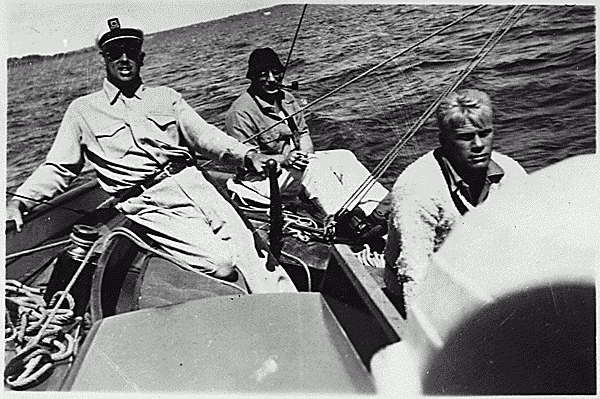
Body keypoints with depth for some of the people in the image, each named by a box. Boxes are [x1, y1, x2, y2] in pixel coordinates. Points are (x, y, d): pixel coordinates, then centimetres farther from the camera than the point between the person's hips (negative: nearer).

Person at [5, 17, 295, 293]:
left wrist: (247, 155, -10)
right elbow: (58, 168, 15)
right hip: (146, 204, -2)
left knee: (244, 245, -16)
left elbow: (204, 135, 7)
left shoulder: (166, 97, 19)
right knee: (220, 262, -21)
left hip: (191, 182, 3)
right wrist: (19, 201, -1)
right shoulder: (83, 110, 14)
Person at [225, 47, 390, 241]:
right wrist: (283, 159, -27)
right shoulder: (240, 112, -16)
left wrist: (306, 153, -10)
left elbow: (303, 132, 13)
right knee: (314, 167, -33)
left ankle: (384, 208, -21)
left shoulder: (286, 98, 9)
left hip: (294, 160, 8)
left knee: (344, 157, -11)